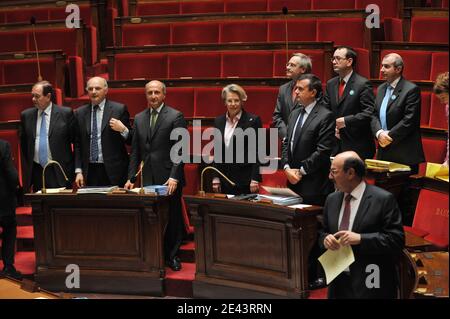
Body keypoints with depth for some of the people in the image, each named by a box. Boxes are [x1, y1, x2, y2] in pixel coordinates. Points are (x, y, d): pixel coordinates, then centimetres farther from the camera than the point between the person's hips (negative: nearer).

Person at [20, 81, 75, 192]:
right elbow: (23, 144, 14)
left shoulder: (66, 113, -2)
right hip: (36, 172, 3)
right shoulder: (26, 115, 7)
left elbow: (75, 139, 2)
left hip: (59, 172, -3)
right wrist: (26, 169, 12)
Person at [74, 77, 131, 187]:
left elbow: (130, 141, 3)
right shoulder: (80, 113, 10)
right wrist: (78, 171, 4)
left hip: (113, 171, -2)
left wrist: (123, 130, -17)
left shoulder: (119, 109, 1)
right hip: (89, 171, 2)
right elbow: (77, 144, 11)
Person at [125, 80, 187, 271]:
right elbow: (135, 151, 14)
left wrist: (174, 177, -17)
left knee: (172, 217, 4)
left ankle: (171, 256, 16)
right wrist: (131, 177, 7)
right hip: (148, 177, 4)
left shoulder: (176, 117, -3)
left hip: (169, 178, -4)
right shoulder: (139, 119, 13)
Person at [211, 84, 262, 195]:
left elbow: (257, 152, -6)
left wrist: (255, 179, -11)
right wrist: (215, 177, 8)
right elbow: (216, 151, 14)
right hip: (225, 179, 4)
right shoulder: (219, 121, 10)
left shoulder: (253, 120, -5)